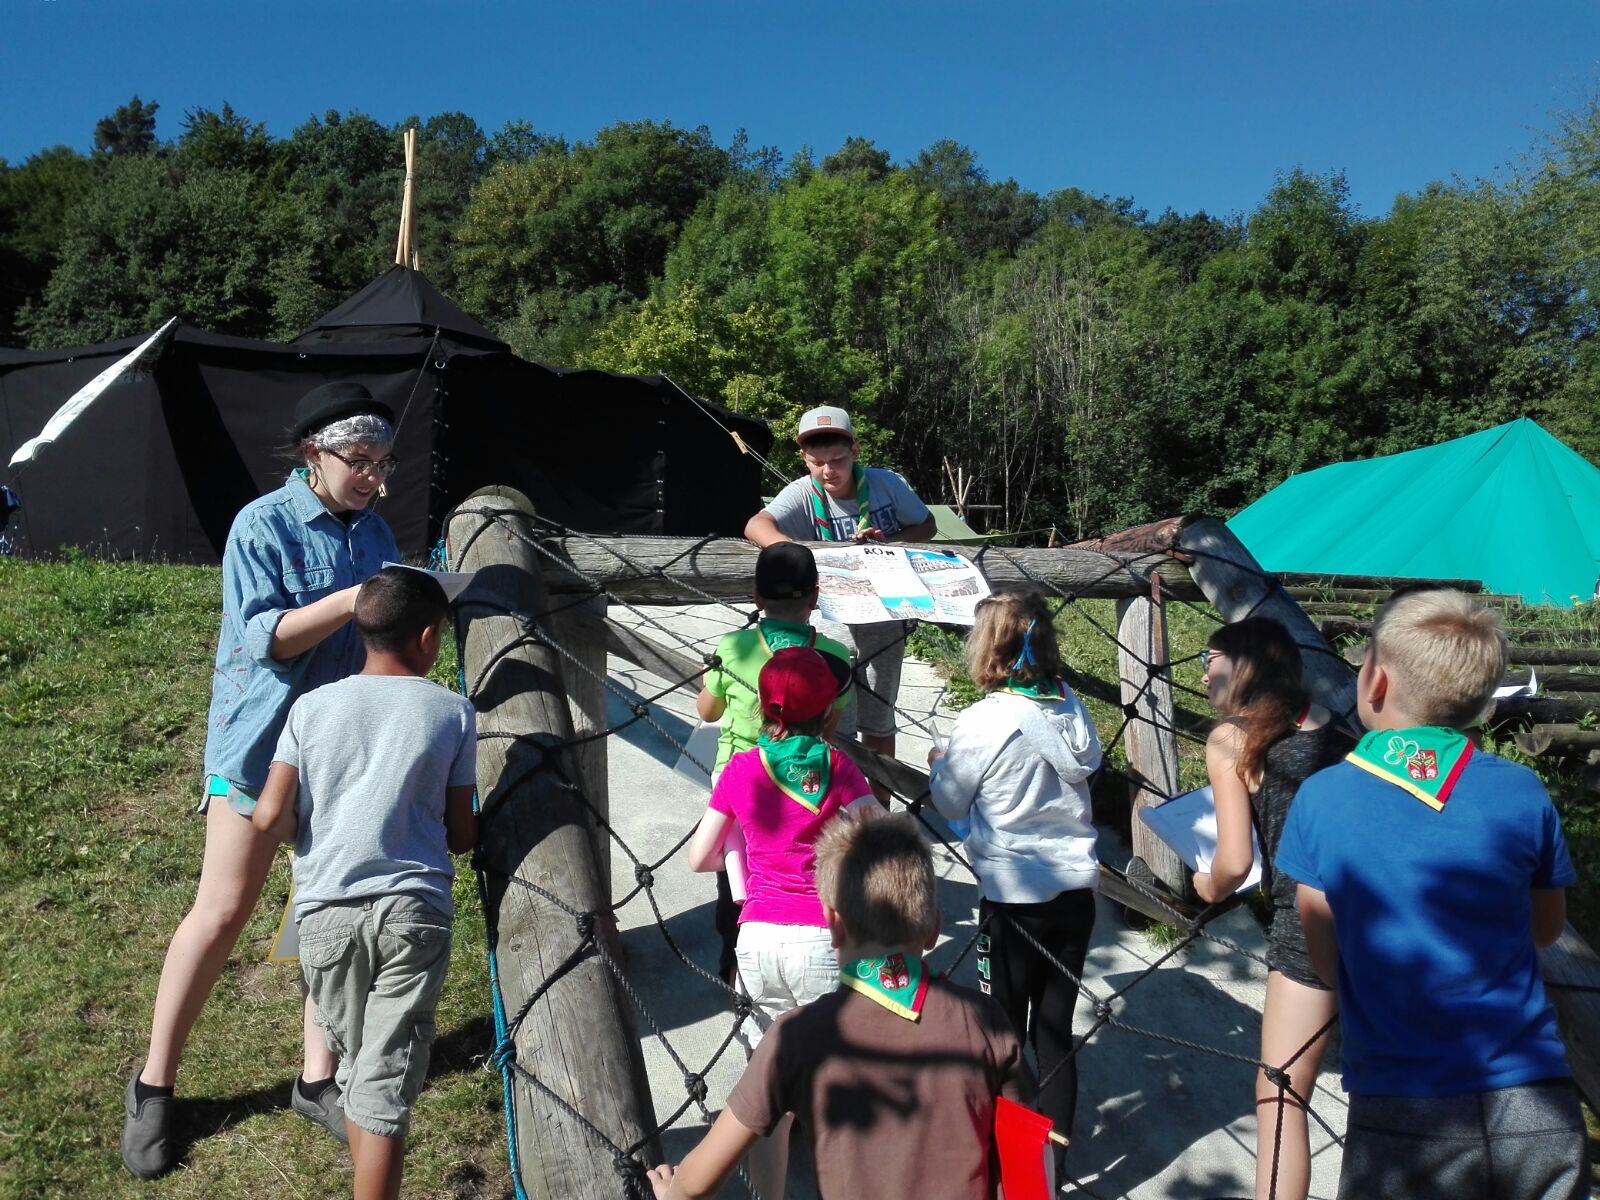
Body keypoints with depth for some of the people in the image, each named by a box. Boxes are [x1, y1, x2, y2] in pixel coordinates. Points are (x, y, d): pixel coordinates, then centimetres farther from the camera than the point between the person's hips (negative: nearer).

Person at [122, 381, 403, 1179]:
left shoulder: (374, 531, 5)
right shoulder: (262, 525, -12)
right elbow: (260, 637, -20)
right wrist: (351, 601, -30)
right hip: (259, 743, -5)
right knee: (221, 913, 1)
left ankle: (317, 1081, 23)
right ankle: (152, 1086, 21)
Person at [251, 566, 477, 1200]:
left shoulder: (313, 706, 1)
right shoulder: (453, 712, -2)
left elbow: (269, 818, -4)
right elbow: (462, 833, 1)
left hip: (327, 911, 2)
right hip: (414, 910, -2)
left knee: (356, 1067, 20)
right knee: (386, 1084, 2)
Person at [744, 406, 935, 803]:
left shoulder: (886, 484, -11)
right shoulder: (804, 494, -14)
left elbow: (926, 526, 2)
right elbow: (756, 525, -30)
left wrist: (888, 542, -17)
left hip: (884, 618, 1)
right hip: (832, 619, -1)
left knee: (878, 721, 13)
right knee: (834, 724, 3)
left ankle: (881, 807, 29)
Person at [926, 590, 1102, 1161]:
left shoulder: (980, 722, -17)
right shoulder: (1072, 707, -3)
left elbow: (951, 803, -4)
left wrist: (938, 763, 15)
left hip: (1014, 898, -5)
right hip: (1076, 888, 5)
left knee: (1005, 1029, 13)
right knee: (1056, 1027, 16)